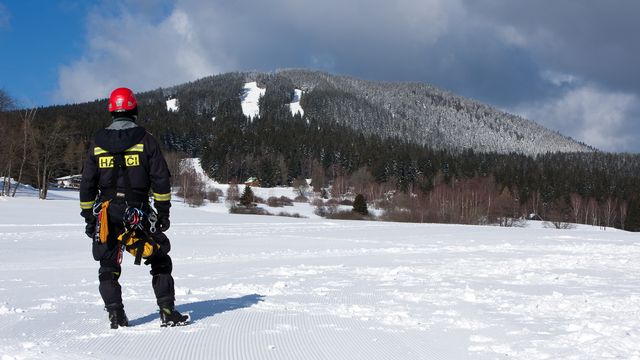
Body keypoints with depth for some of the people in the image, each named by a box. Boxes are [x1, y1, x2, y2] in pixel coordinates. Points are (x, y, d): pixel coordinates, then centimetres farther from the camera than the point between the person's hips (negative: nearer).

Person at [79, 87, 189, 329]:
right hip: (138, 213, -2)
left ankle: (116, 317, 8)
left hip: (106, 214, 2)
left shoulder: (97, 143, 5)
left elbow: (87, 184, 7)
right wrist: (163, 212, 2)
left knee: (108, 267, 13)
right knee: (160, 262, 8)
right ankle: (168, 312, 2)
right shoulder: (145, 140, -3)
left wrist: (88, 217, 13)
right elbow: (161, 179, -4)